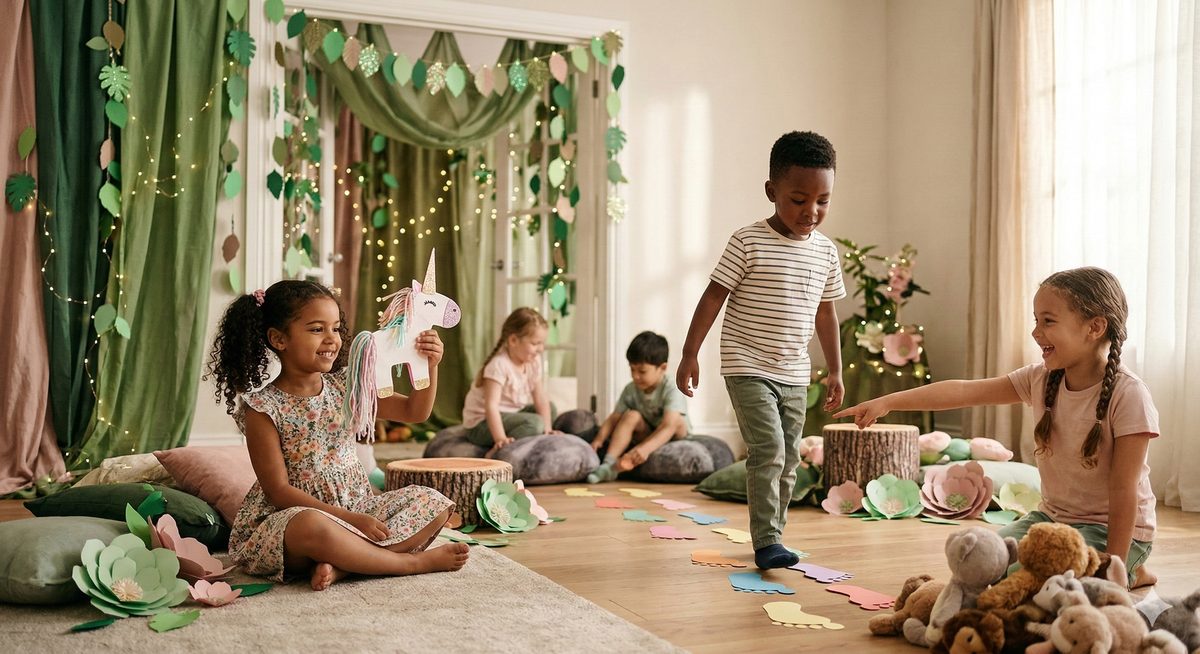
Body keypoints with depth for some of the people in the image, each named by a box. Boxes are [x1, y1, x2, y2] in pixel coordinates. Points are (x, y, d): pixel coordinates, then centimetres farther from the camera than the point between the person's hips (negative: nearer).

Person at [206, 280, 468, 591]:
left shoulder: (344, 386, 4)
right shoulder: (262, 408, -11)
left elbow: (415, 411, 5)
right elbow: (279, 490, -15)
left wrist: (430, 365, -14)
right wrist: (349, 518, -22)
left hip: (358, 507, 6)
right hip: (289, 518, -6)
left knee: (434, 502, -6)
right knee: (309, 526, -40)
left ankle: (341, 564, -24)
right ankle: (414, 561, -20)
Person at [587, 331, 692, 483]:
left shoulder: (672, 391, -24)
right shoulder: (631, 390, -7)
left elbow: (669, 427, -37)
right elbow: (614, 418, -6)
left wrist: (645, 448, -52)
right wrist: (600, 438, -26)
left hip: (675, 439, -4)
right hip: (648, 436, 4)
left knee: (677, 421, -34)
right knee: (631, 415, -21)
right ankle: (609, 465, -31)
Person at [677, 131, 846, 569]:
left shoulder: (826, 252, 6)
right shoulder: (748, 242, -11)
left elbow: (826, 312, 15)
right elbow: (714, 296, -8)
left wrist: (835, 370, 17)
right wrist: (690, 354, -10)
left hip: (795, 375, 6)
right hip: (748, 369, -6)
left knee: (788, 461, 10)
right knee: (768, 451, -16)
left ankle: (772, 538, 23)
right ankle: (766, 542, -8)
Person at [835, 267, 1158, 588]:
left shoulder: (1128, 395, -22)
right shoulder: (1041, 379, -4)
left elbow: (1123, 491, -21)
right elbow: (965, 391, -9)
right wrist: (887, 402, -15)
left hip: (1110, 529, -7)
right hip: (1052, 516, 7)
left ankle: (1131, 572, 3)